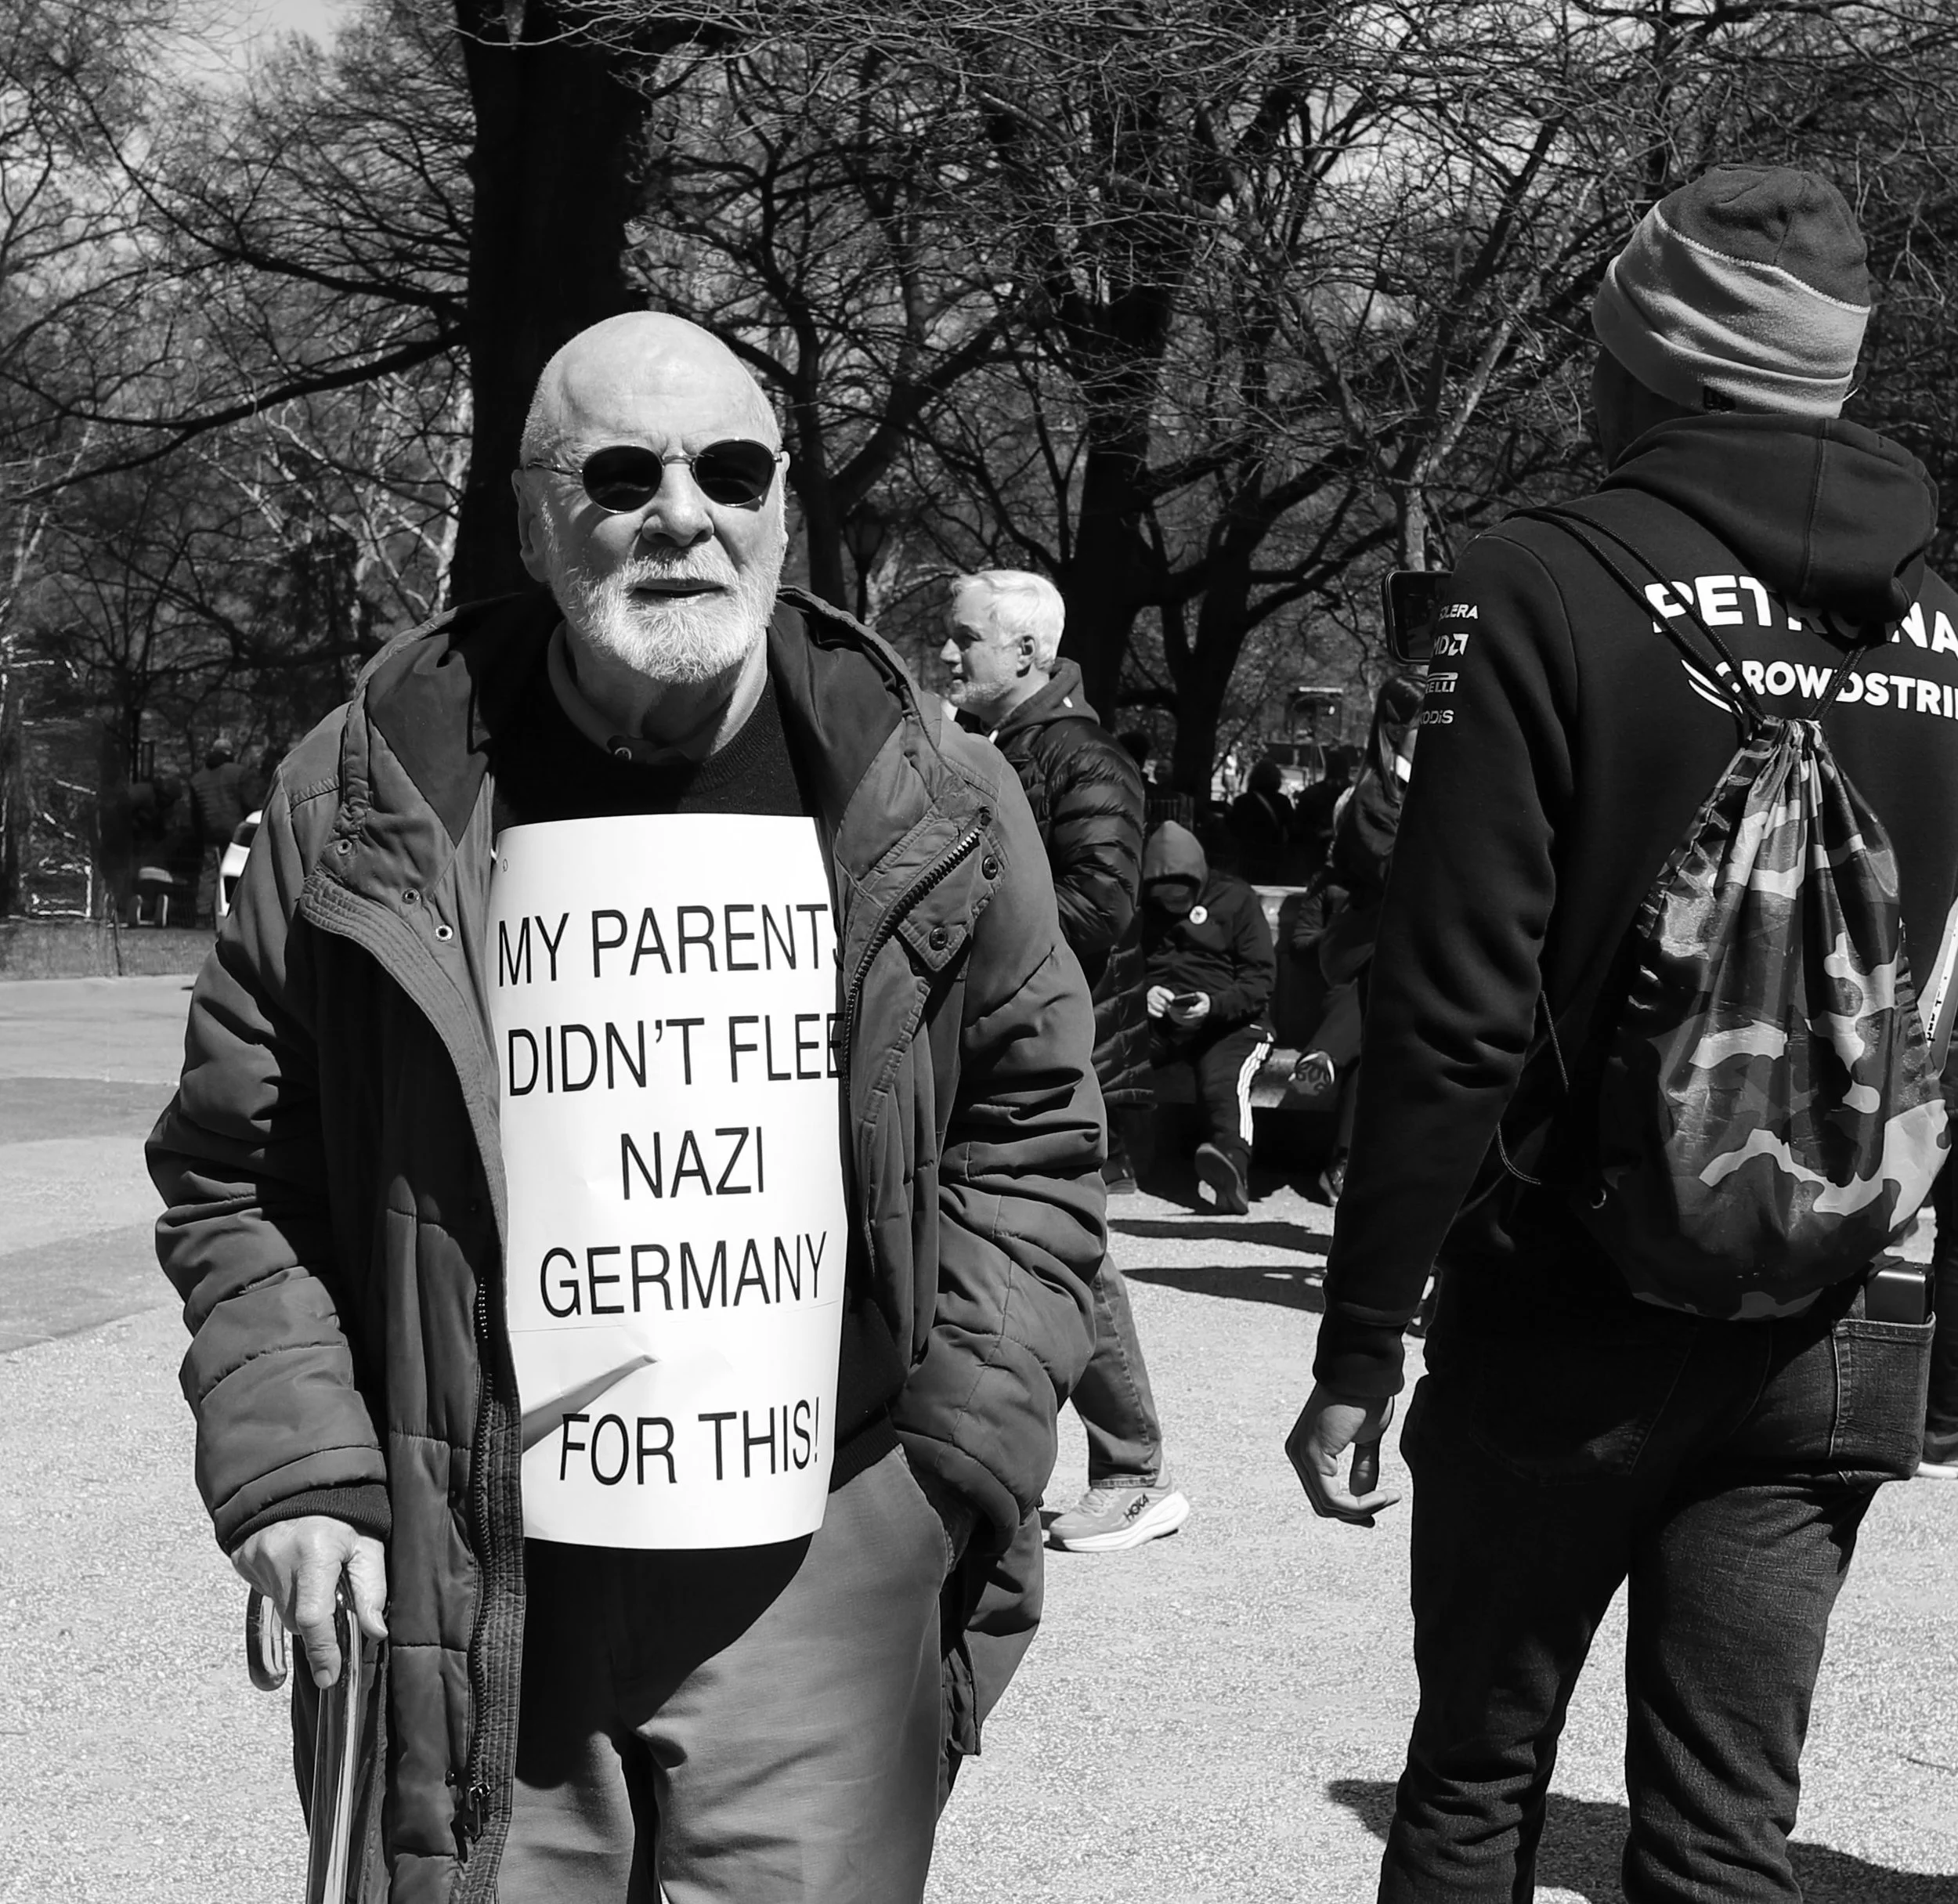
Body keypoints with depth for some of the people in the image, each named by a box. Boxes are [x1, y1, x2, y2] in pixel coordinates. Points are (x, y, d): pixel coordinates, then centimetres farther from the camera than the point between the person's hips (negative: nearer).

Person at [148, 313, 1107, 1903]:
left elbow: (1030, 1139, 9)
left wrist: (969, 1455, -2)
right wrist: (293, 1466, -6)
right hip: (469, 1610, 0)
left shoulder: (929, 802, 2)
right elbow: (236, 1173, 5)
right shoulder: (371, 801, -2)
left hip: (833, 1594, 1)